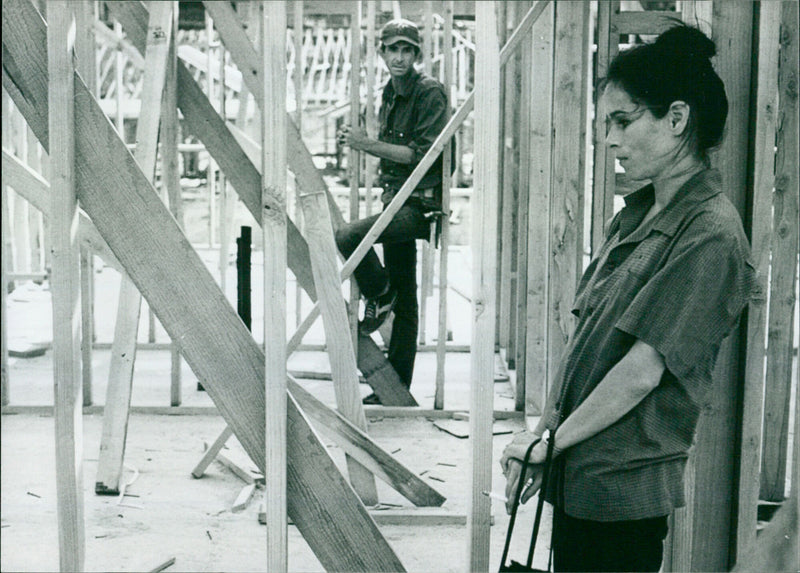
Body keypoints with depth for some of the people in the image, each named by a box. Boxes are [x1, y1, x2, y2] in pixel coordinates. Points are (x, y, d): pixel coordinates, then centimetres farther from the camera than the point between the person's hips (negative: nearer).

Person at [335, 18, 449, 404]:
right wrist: (358, 143, 10)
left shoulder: (429, 92, -10)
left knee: (347, 238, -26)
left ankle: (379, 297, -2)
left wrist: (368, 144, -17)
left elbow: (424, 154, -19)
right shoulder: (390, 94, 16)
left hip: (420, 202, -8)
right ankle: (396, 388, 15)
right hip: (396, 200, 8)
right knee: (405, 302, 10)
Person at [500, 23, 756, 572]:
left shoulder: (711, 233, -16)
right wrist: (543, 430, 3)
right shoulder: (635, 215, 11)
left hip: (625, 486, -7)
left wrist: (548, 442, -10)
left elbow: (642, 371, -19)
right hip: (577, 473, 7)